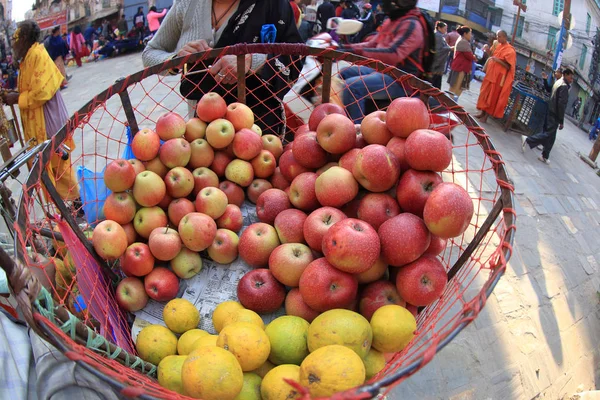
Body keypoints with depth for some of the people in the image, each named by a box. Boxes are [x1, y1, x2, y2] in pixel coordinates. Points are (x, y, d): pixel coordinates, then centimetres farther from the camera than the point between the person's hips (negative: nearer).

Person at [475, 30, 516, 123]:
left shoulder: (510, 50, -14)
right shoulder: (498, 46, 10)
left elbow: (508, 67, -17)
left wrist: (498, 60, -26)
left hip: (498, 77, -8)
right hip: (491, 74, 8)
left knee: (492, 96, -1)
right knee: (485, 94, 11)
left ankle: (486, 116, 5)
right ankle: (482, 113, 20)